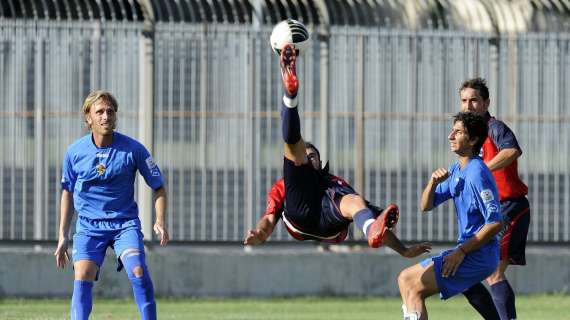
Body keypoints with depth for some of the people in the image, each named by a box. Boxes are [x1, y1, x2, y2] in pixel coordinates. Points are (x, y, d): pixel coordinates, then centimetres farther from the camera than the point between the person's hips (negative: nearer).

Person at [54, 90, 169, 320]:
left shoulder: (133, 149, -8)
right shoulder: (75, 152, -2)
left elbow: (158, 187, 2)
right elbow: (67, 192, 14)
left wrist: (160, 221, -13)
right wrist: (63, 236, 13)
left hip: (125, 223, -1)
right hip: (88, 226, 1)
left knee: (138, 271, -24)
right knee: (82, 277, -19)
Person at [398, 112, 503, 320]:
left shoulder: (477, 174, -17)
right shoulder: (456, 171, 13)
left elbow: (495, 223, -22)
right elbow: (425, 206, 16)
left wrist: (461, 251, -20)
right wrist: (433, 182, -4)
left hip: (478, 256, -10)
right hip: (467, 252, 10)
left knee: (414, 288, -15)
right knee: (405, 279, 15)